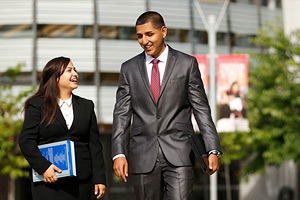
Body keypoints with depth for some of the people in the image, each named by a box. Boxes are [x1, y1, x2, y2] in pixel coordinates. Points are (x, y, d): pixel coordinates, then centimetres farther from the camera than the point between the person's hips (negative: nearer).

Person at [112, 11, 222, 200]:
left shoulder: (187, 64, 4)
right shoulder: (129, 69, 9)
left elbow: (201, 109, 3)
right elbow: (122, 114, 7)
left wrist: (213, 150, -5)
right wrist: (119, 154, -4)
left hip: (179, 154, -2)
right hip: (143, 156, 2)